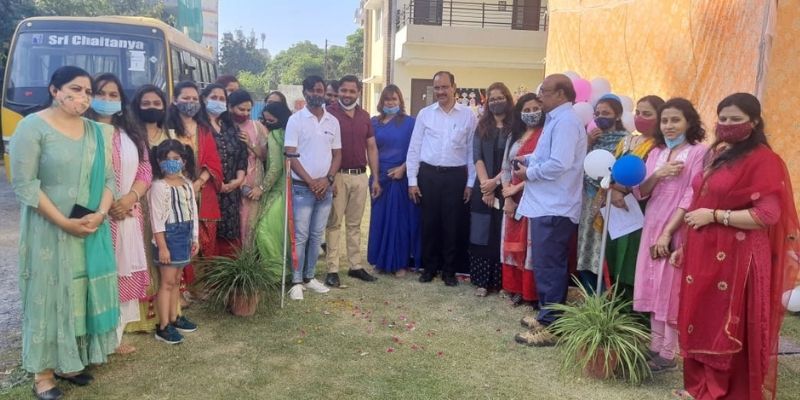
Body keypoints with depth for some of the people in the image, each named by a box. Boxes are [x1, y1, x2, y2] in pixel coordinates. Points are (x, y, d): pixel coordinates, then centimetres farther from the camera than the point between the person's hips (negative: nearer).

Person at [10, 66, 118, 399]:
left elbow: (108, 178, 8)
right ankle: (43, 372, 16)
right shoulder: (33, 127, -8)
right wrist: (65, 222, -17)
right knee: (49, 295, 3)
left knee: (83, 292, 11)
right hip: (48, 230, -5)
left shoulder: (96, 131, 9)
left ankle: (69, 361, 26)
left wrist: (100, 214, -10)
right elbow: (24, 184, -13)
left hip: (92, 230, 5)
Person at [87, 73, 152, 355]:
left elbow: (146, 171, 11)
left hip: (128, 216, 5)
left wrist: (131, 197, -7)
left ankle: (115, 336, 18)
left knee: (124, 274, 7)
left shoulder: (131, 135, 16)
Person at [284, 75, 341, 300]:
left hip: (325, 187, 4)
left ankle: (309, 277, 22)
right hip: (302, 187, -4)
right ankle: (296, 281, 8)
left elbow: (337, 154, 9)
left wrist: (327, 179, -7)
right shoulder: (295, 120, -4)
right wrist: (310, 181, -12)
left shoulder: (333, 121, 8)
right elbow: (290, 155, -8)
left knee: (317, 235, 11)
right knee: (300, 236, -1)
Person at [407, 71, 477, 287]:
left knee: (452, 224, 6)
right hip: (428, 174, 1)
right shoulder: (424, 114, 4)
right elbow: (414, 148, 5)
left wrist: (470, 183, 0)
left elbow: (472, 150, 3)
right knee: (429, 223, 8)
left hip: (456, 176, -1)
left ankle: (448, 270, 22)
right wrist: (412, 181, 0)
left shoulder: (468, 115, 2)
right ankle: (429, 267, 24)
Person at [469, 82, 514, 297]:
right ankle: (482, 281, 9)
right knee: (482, 234, 3)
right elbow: (477, 157, 1)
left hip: (506, 189, -3)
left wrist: (495, 181, -15)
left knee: (502, 236, 1)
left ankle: (502, 281, 10)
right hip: (483, 188, 3)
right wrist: (485, 184, -11)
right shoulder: (482, 126, 10)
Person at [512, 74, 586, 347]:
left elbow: (559, 165, -25)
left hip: (554, 208, -11)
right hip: (548, 205, 11)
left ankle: (550, 328, 6)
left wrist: (529, 173, -11)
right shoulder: (558, 119, 18)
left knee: (549, 267, -3)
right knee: (547, 265, 17)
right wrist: (529, 159, 7)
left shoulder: (565, 121, -16)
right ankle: (547, 316, 29)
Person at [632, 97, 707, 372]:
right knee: (653, 288, 11)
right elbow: (640, 192, 7)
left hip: (678, 230, -6)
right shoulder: (656, 152, 11)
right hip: (652, 227, 6)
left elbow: (692, 197, -14)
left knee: (671, 290, 0)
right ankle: (655, 346, 22)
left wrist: (668, 233, -18)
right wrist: (658, 174, -12)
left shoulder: (698, 152, -8)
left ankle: (668, 354, 11)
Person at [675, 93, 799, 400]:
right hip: (704, 254, 7)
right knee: (702, 322, 13)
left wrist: (715, 216, -17)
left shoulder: (763, 159, -11)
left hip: (736, 258, -7)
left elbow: (768, 214, -18)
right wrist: (686, 246, 16)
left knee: (729, 329, 2)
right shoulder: (715, 154, 13)